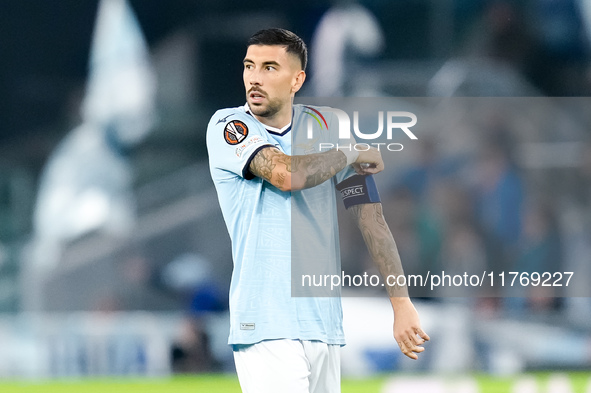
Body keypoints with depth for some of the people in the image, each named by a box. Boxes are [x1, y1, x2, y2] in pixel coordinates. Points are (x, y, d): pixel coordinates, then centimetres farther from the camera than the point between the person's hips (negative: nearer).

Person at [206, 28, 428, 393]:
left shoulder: (327, 126, 10)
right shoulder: (227, 127, -1)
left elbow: (371, 216, 5)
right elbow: (286, 174, -19)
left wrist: (401, 303, -4)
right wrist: (352, 153, -2)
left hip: (325, 325, 4)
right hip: (267, 326, -4)